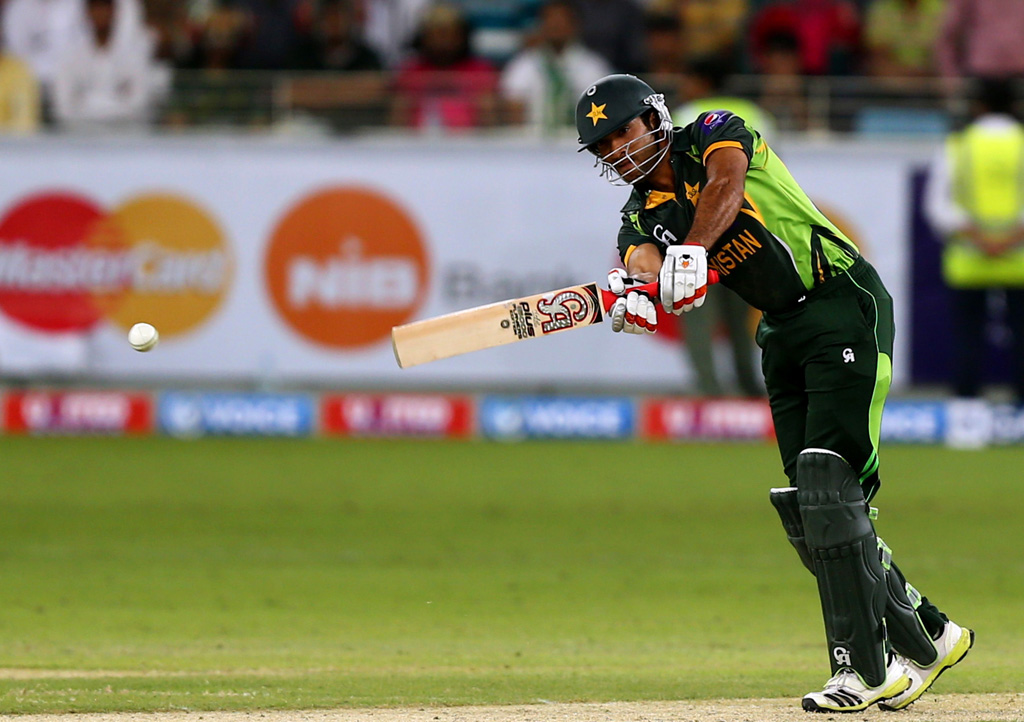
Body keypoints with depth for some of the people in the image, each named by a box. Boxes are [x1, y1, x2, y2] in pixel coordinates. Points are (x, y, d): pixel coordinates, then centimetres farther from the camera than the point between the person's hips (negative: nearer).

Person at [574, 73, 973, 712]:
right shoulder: (642, 215, 9)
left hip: (846, 305, -8)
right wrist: (633, 294, -37)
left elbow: (725, 186, -27)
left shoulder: (713, 134, -4)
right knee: (808, 508, 4)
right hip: (782, 334, 8)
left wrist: (692, 253, -44)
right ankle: (926, 635, 17)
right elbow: (644, 261, -13)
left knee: (827, 480, -18)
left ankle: (863, 666, -21)